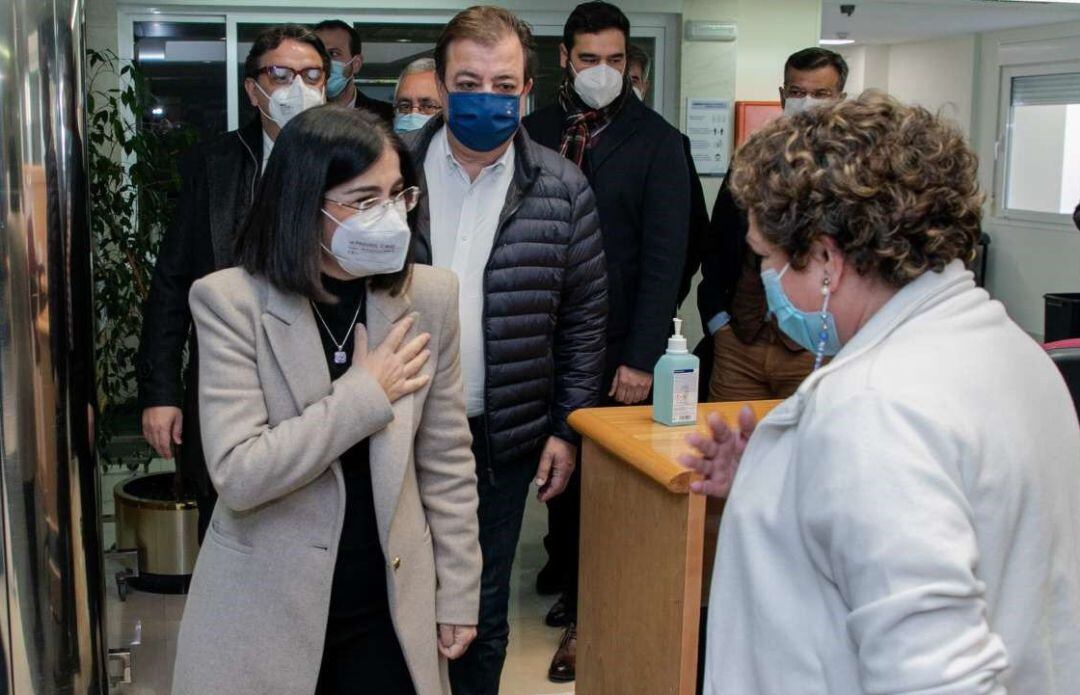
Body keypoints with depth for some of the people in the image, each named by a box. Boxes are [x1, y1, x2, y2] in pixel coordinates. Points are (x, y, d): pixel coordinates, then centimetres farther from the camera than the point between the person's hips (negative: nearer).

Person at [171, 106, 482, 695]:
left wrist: (458, 594, 5)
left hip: (392, 601, 3)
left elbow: (446, 462, 3)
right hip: (267, 608, -2)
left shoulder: (429, 295, -3)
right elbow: (238, 474, -20)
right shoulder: (232, 301, -12)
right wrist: (366, 394, -17)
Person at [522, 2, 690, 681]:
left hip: (619, 349, -2)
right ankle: (567, 577, 31)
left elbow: (664, 256, -8)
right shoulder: (535, 131, 5)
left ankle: (586, 612, 20)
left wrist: (641, 358, -14)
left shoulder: (657, 141, -3)